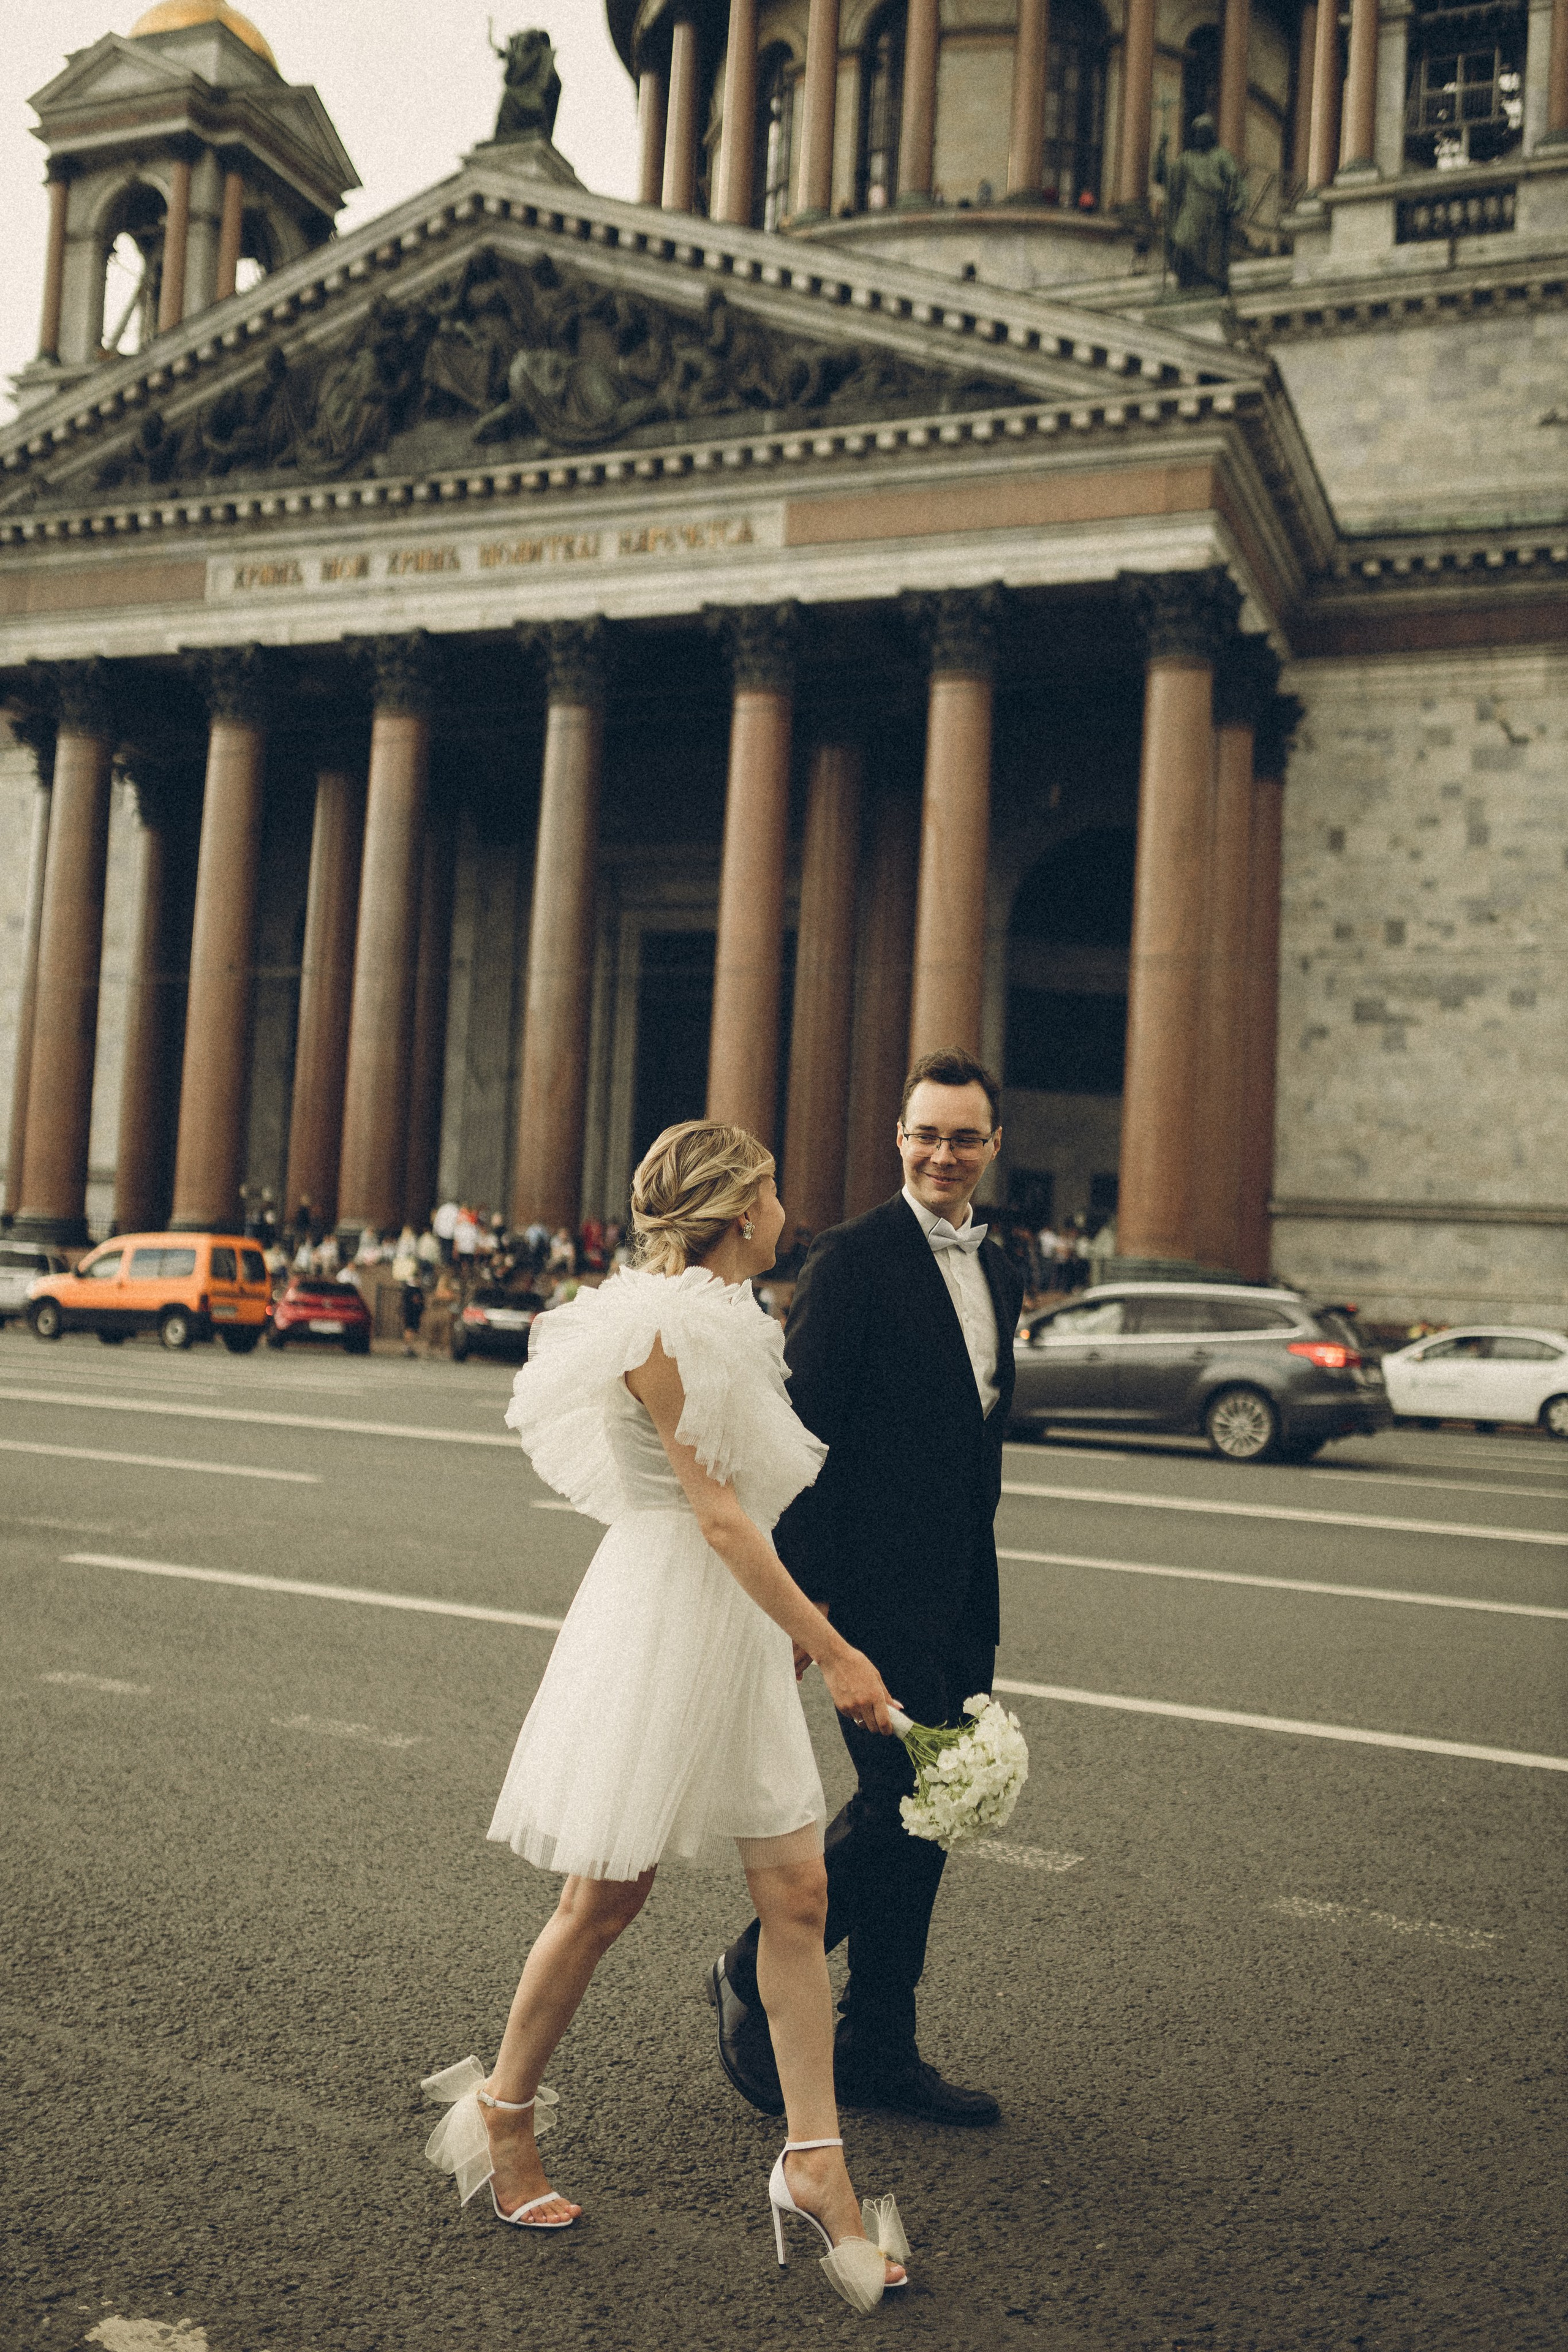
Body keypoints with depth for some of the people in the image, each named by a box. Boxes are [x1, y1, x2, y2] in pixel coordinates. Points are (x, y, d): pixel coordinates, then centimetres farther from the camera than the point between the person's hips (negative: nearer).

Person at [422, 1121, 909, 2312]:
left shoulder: (727, 1321, 12)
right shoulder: (659, 1329, -17)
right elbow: (718, 1514, -21)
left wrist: (800, 1621, 21)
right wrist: (832, 1650, -20)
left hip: (742, 1622, 9)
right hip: (662, 1619, -9)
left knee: (797, 1890, 5)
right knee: (607, 1897, 6)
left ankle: (814, 2159, 14)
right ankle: (502, 2110, 28)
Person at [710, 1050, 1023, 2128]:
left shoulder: (997, 1270, 14)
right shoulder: (853, 1258, -11)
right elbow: (800, 1430, -14)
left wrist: (986, 1591, 19)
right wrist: (804, 1594, -17)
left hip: (960, 1595, 8)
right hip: (878, 1589, -8)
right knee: (905, 1803, -7)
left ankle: (881, 2049, 25)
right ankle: (758, 1972, 16)